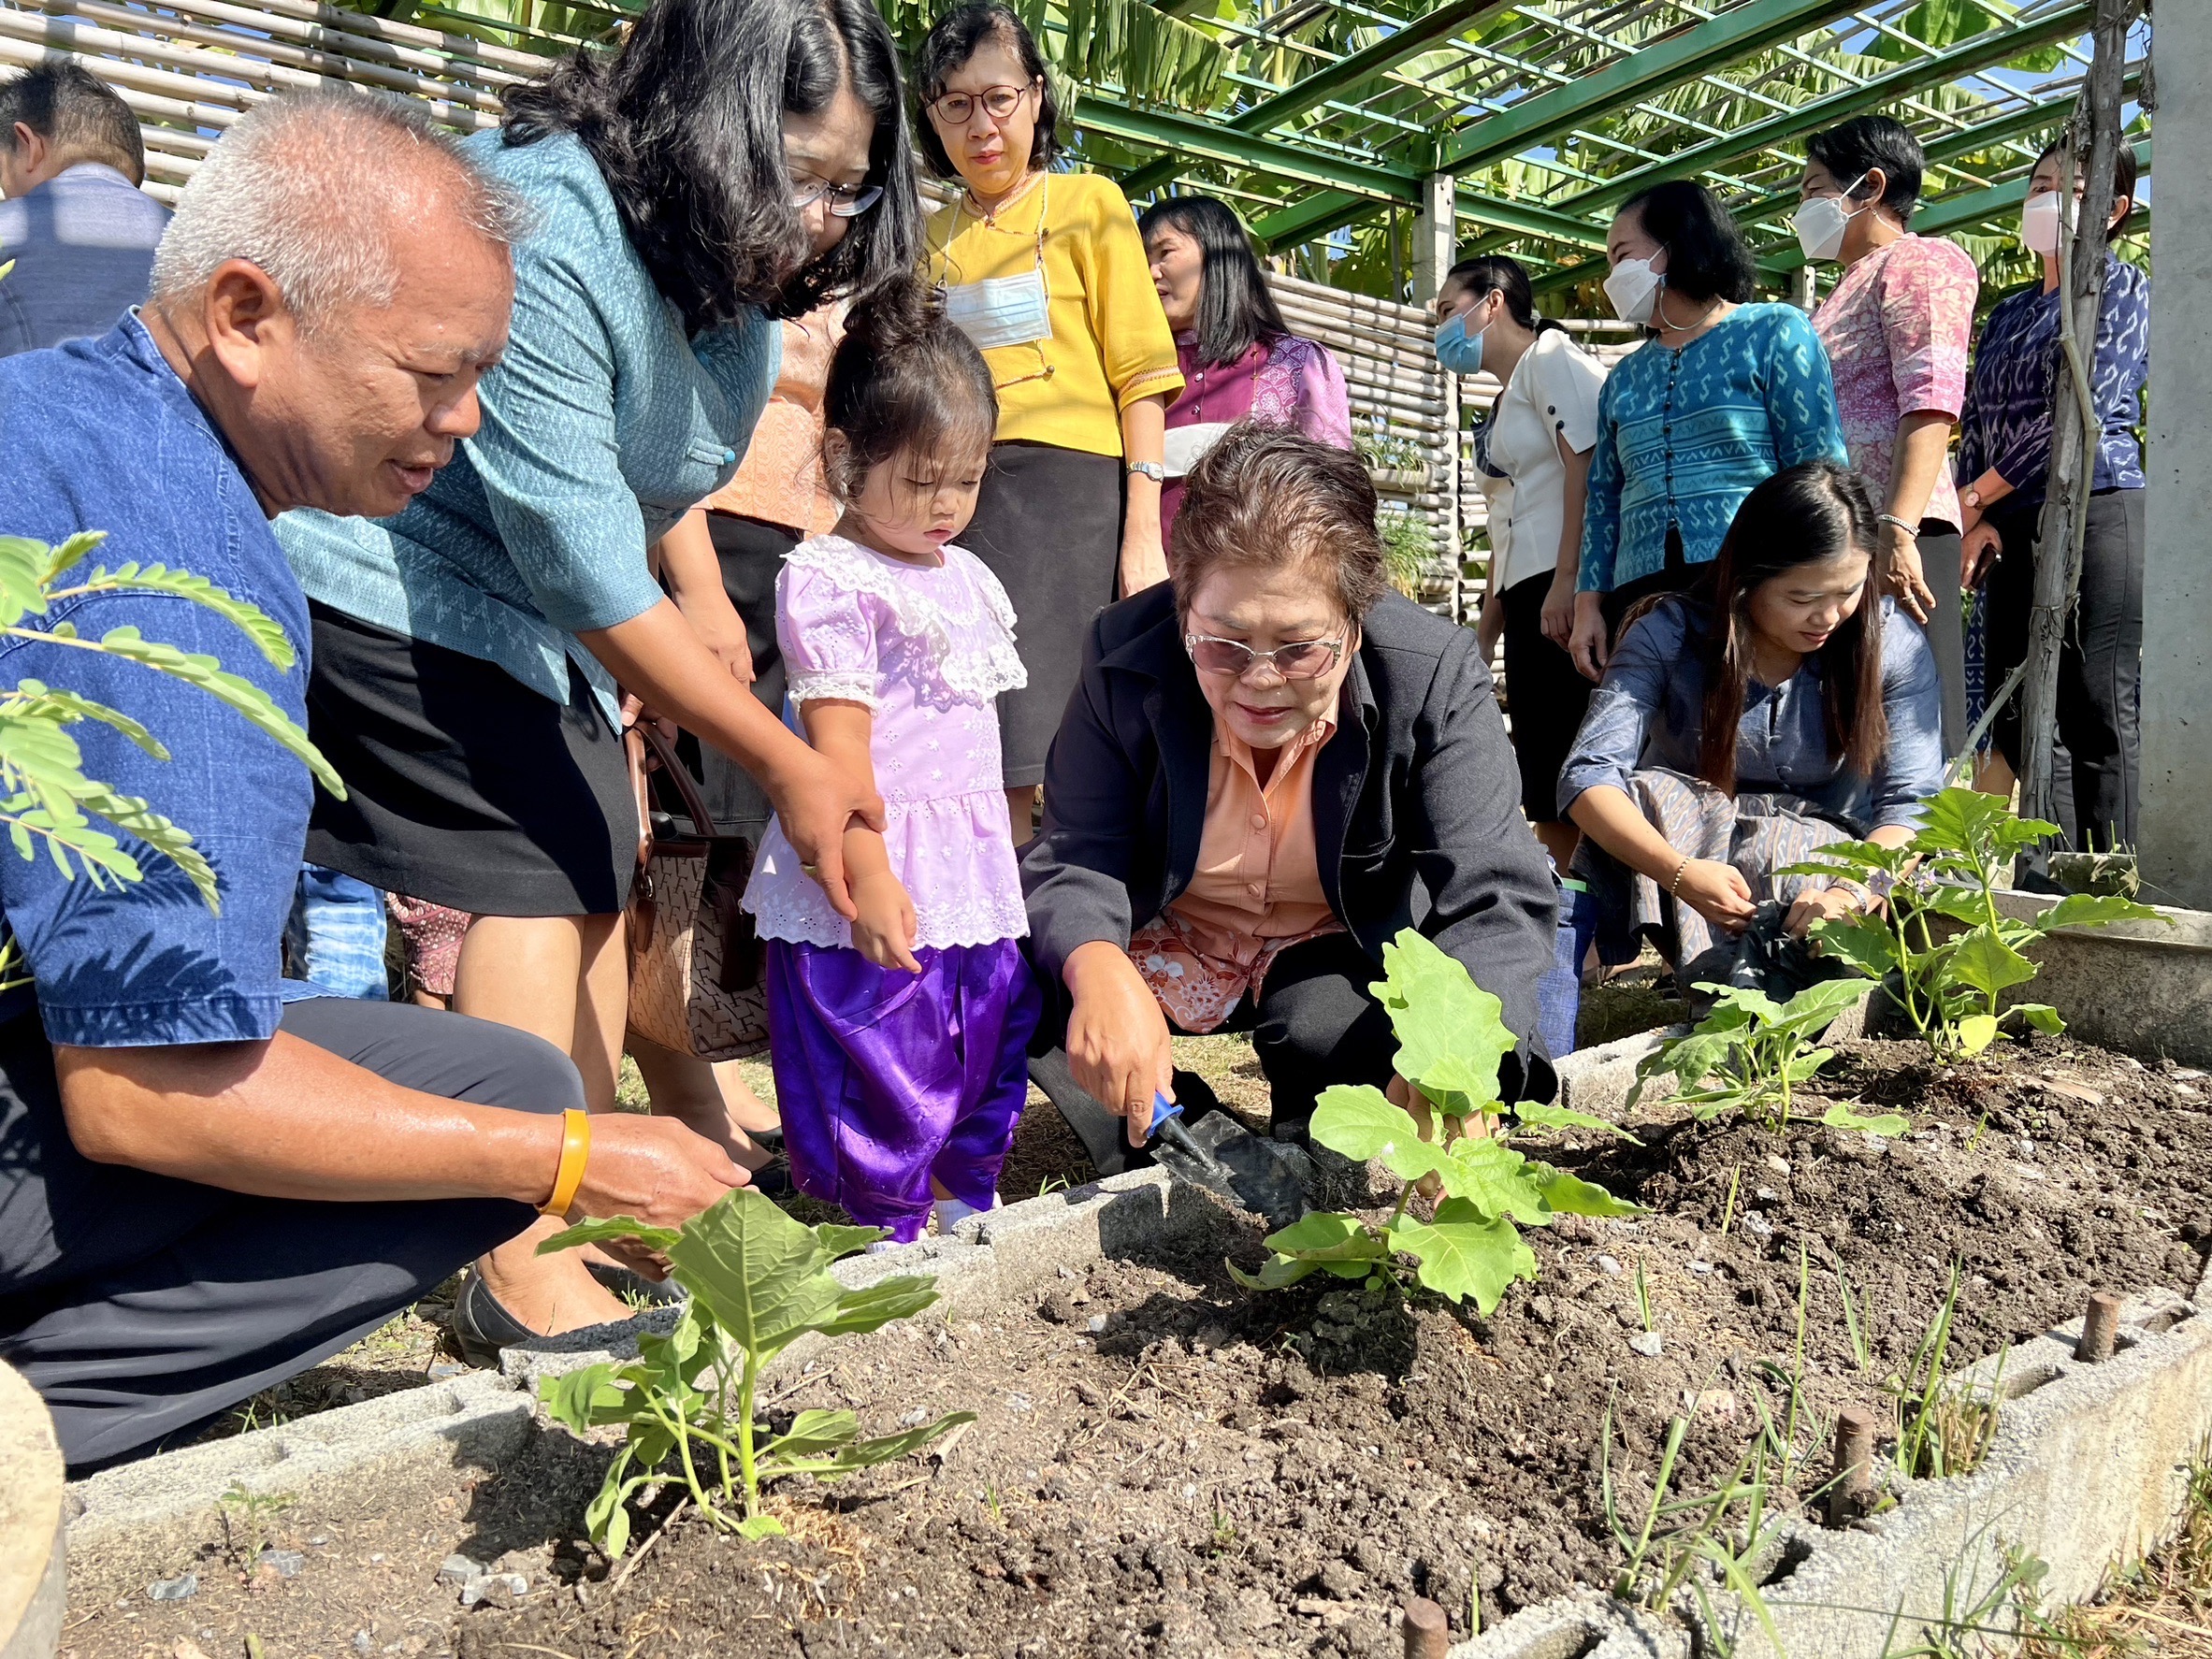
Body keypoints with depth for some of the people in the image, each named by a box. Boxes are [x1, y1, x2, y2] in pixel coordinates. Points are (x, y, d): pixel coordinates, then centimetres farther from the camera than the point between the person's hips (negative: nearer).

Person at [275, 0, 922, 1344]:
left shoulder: (735, 267, -2)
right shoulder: (542, 238, -30)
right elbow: (591, 574, -30)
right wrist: (790, 766, -27)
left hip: (542, 605, 9)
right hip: (396, 586, -9)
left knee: (600, 872, 6)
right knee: (540, 874, -16)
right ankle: (526, 1278, -9)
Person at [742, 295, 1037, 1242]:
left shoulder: (967, 577, 13)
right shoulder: (829, 579, -12)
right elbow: (838, 742, -17)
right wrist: (867, 876, -21)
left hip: (976, 871, 8)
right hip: (877, 878, -8)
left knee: (988, 1052, 16)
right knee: (882, 1076, 1)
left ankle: (964, 1216, 33)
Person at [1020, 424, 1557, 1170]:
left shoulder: (1435, 672, -26)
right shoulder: (1124, 657, -22)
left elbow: (1495, 898, -32)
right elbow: (1076, 856, -22)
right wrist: (1097, 971, -47)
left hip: (1339, 956, -1)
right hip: (1163, 945, 2)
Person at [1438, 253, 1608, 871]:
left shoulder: (1550, 356, -1)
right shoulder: (1503, 401, 25)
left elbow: (1587, 464, -14)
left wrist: (1568, 580, -22)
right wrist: (1485, 629, 22)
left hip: (1566, 589, -9)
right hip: (1525, 590, 9)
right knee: (1543, 781, 8)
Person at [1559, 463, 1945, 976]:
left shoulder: (1894, 644, -8)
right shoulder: (1669, 635, -13)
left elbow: (1910, 805, -14)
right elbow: (1589, 776, -24)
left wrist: (1852, 891, -36)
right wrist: (1678, 871, -41)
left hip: (1826, 856, 0)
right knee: (1648, 794, -32)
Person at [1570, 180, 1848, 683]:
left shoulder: (1774, 331, 7)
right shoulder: (1623, 377, 22)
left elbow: (1820, 470, -2)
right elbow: (1603, 501, 19)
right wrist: (1589, 604, 7)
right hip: (1641, 598, 4)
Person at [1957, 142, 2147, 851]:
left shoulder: (2122, 288, 3)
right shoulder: (2009, 312, 21)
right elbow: (1975, 418, 15)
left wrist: (1980, 493, -9)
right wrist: (1977, 520, -2)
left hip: (2096, 514, -6)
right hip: (2015, 530, 6)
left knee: (2100, 714, -9)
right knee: (2015, 714, 2)